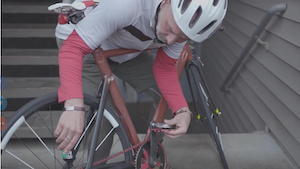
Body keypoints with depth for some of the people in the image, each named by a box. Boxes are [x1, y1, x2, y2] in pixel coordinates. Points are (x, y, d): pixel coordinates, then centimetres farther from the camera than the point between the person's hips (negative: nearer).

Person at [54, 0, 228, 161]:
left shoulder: (183, 24, -24)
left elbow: (165, 68, -14)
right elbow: (73, 47, -44)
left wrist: (183, 111, -30)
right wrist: (74, 106, -58)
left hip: (130, 54, 5)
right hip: (91, 51, -4)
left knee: (169, 100, -5)